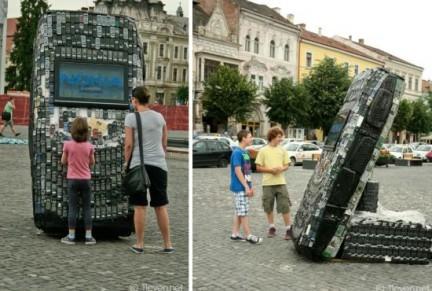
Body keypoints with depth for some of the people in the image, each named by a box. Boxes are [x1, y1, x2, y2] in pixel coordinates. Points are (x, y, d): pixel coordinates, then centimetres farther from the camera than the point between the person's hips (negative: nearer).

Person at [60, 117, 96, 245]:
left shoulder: (68, 144, -9)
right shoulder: (89, 146, -6)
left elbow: (63, 161, 1)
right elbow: (92, 162, 4)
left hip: (72, 179, -1)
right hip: (85, 180, 1)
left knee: (72, 208, 6)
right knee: (87, 208, 7)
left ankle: (71, 236, 10)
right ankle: (88, 236, 10)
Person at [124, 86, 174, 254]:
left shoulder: (131, 118, -5)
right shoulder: (159, 117, 7)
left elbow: (129, 144, -7)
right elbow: (165, 143, 11)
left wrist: (126, 162, 5)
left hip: (138, 165, -3)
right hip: (159, 165, 3)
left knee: (140, 206, 3)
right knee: (161, 206, 8)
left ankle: (139, 245, 10)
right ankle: (168, 244, 11)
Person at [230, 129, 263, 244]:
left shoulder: (245, 152, 13)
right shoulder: (237, 152, -15)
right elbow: (237, 171, -19)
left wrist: (250, 186, 17)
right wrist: (246, 186, -20)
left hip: (244, 187, 9)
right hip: (240, 187, -9)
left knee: (238, 212, 12)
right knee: (243, 212, -3)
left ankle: (235, 234, 18)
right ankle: (249, 236, 2)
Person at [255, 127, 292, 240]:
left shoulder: (282, 150, 6)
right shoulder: (263, 151, -2)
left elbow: (286, 165, 11)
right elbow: (258, 167, -2)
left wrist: (281, 169, -11)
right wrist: (270, 170, -15)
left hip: (280, 182, 1)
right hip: (268, 183, -1)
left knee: (285, 206, -4)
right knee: (268, 207, 8)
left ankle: (288, 229, 4)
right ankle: (271, 227, 24)